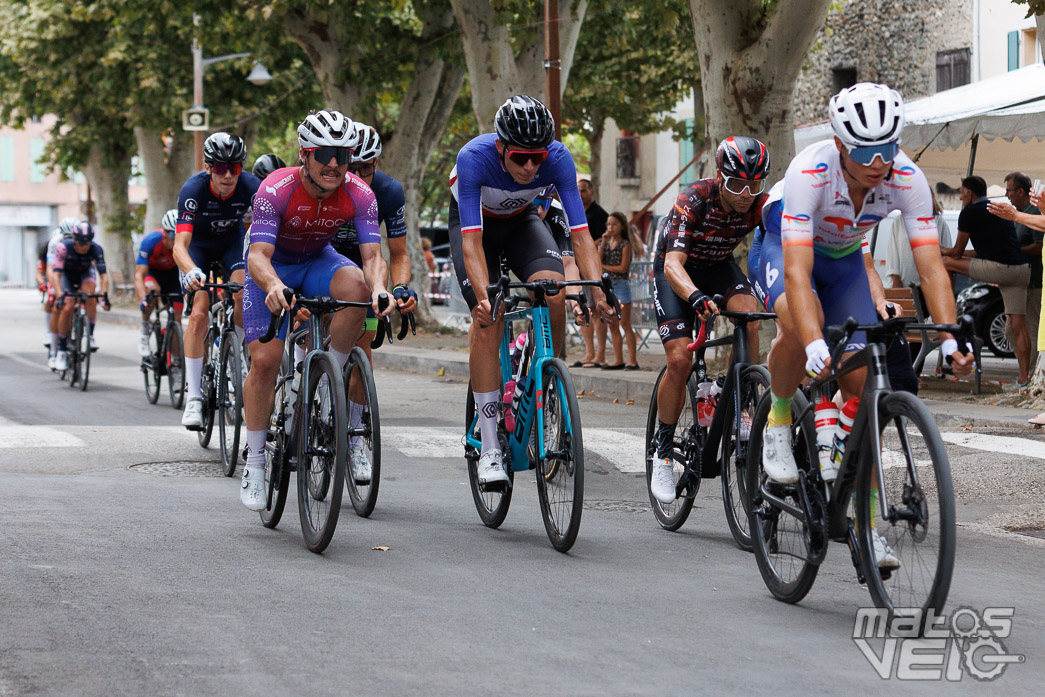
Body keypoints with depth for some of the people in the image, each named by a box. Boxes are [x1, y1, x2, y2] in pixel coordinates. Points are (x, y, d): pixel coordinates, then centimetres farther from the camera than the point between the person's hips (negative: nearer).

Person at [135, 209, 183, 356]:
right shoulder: (151, 241, -35)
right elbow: (139, 275, -38)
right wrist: (142, 300, -53)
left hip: (172, 274, 2)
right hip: (151, 271, -2)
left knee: (176, 318, -10)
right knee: (152, 289, -37)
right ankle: (144, 330, -17)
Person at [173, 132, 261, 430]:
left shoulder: (251, 187, -30)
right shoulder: (193, 189, -34)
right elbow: (180, 246, -42)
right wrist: (191, 271, -63)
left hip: (232, 241, 1)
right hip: (198, 244, -1)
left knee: (243, 294, -27)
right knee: (198, 313, -16)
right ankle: (193, 397, -12)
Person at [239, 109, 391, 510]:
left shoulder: (358, 194, -23)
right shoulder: (276, 189, -31)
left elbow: (372, 255, -27)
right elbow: (259, 255, -36)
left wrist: (379, 288, -50)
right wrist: (273, 285, -59)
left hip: (317, 261, 2)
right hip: (273, 267, -2)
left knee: (356, 289, -32)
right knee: (264, 360, -15)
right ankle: (254, 462, 1)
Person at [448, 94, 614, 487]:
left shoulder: (558, 159, -31)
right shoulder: (474, 158, -37)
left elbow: (580, 232, -33)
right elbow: (472, 239, -41)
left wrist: (598, 290, -47)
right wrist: (483, 296, -56)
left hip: (521, 221, 2)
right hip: (474, 222, -2)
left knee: (553, 293, -27)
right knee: (488, 320, -20)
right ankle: (489, 448, -17)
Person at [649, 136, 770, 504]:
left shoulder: (761, 205, -23)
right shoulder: (693, 200, -33)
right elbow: (673, 264, -42)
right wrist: (697, 298, -62)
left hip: (718, 267, 3)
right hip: (676, 273, -3)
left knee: (748, 315, -30)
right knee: (680, 360, -19)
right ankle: (662, 453, -1)